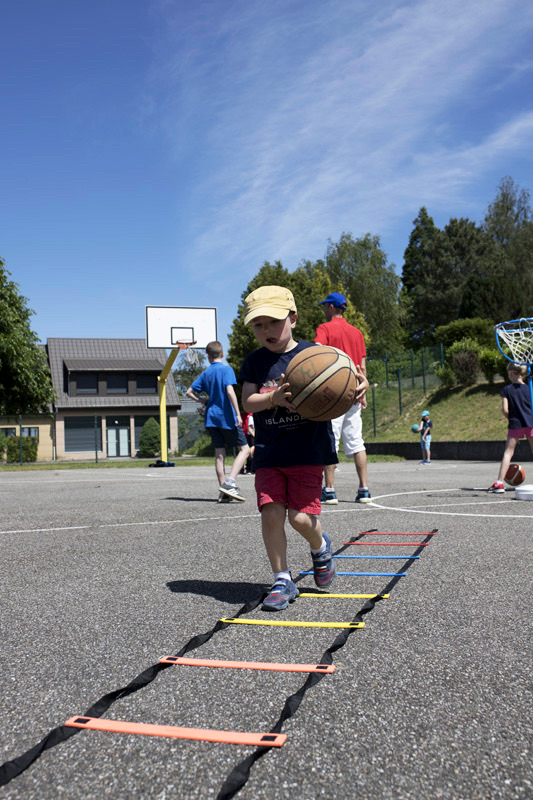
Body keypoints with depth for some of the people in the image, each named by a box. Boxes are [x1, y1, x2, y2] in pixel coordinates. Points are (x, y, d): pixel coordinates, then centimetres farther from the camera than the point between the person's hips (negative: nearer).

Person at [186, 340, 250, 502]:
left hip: (211, 418, 6)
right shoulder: (226, 369, -6)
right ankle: (229, 483, -15)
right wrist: (238, 414, -18)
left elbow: (189, 392, 11)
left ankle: (223, 492, 7)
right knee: (244, 449, 1)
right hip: (227, 417, -6)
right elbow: (230, 391, -18)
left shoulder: (205, 373, 11)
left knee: (219, 453, 7)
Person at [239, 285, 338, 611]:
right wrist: (274, 398, -25)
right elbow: (248, 401, -6)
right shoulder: (254, 362, 6)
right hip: (269, 453, 3)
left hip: (309, 451, -2)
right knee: (271, 513, -5)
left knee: (301, 517, -7)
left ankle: (320, 546, 28)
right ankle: (283, 580, 11)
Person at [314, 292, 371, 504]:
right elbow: (362, 365, 15)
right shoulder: (356, 332, 15)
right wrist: (363, 392, 18)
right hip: (353, 394, 5)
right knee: (356, 442, 7)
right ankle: (363, 489, 6)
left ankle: (329, 491, -3)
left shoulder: (325, 329, -1)